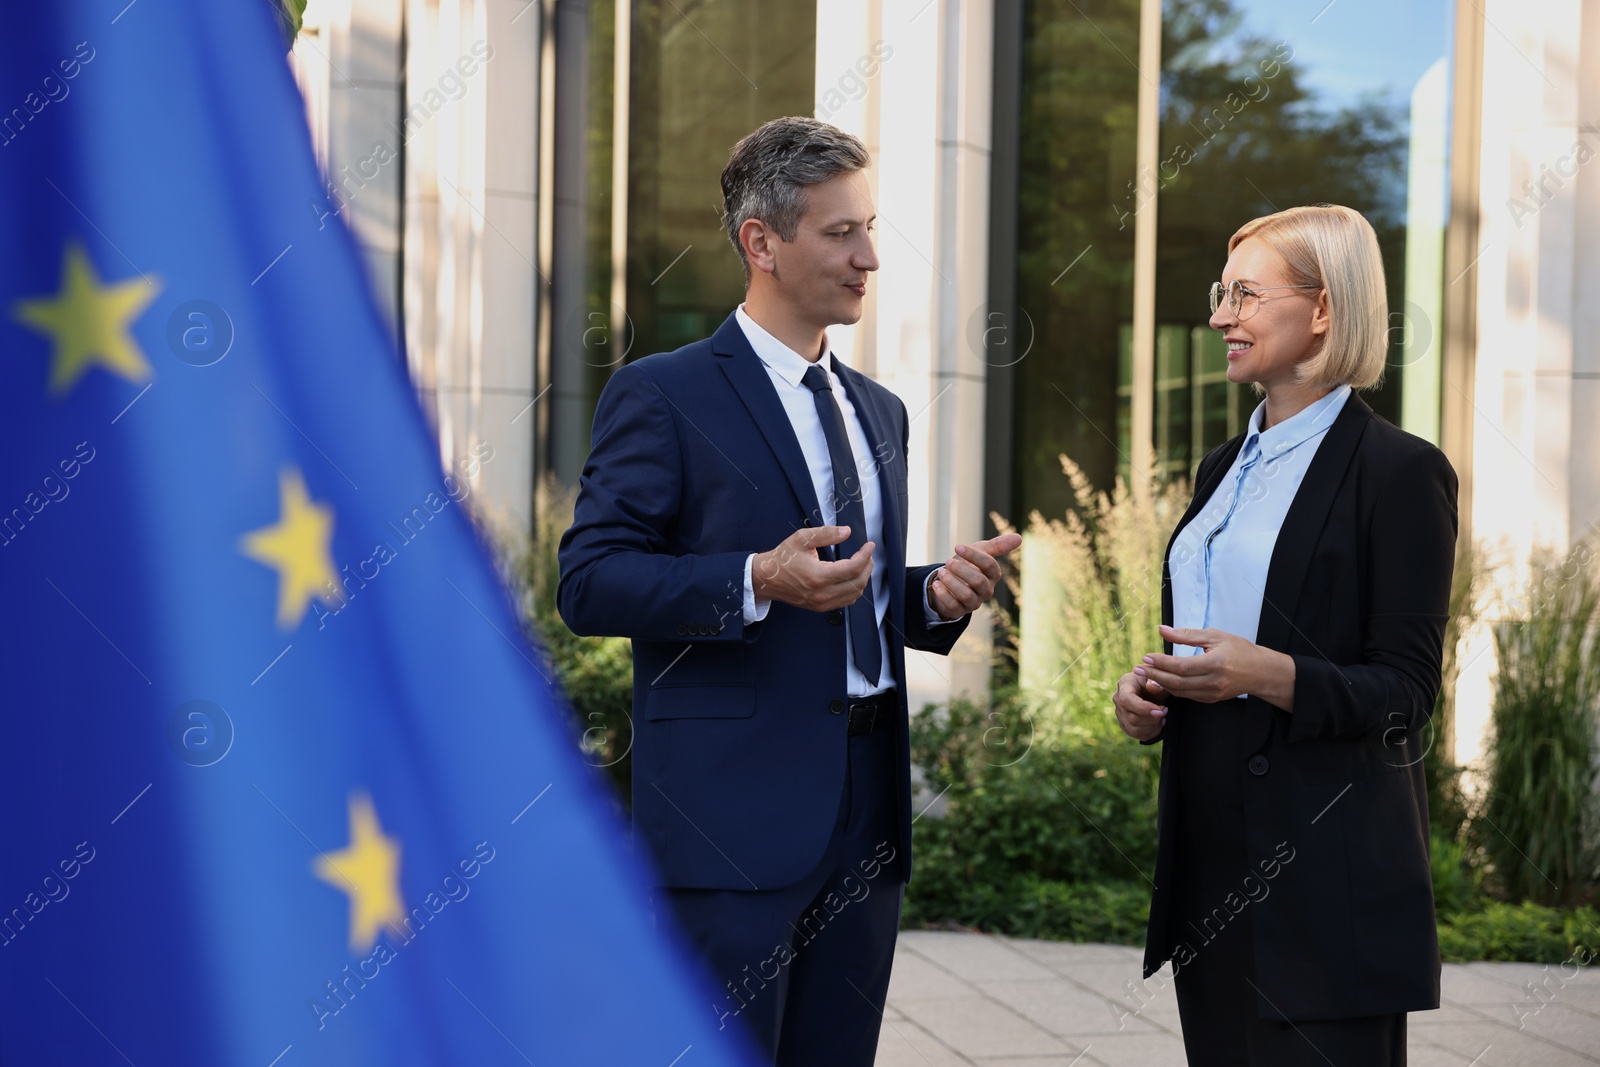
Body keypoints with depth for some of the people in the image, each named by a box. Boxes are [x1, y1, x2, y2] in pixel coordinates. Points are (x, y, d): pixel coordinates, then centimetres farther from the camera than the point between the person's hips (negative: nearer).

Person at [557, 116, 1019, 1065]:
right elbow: (590, 582, -12)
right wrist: (758, 583, -24)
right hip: (731, 807, -7)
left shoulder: (881, 410, 18)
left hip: (866, 809, 7)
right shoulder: (662, 396, -4)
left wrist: (939, 597, 1)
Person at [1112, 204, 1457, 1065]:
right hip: (1210, 857, 7)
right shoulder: (1224, 468, 15)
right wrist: (1147, 692, 1)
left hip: (1324, 873, -7)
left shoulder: (1399, 471, -9)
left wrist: (1271, 674, -27)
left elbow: (1404, 693, -12)